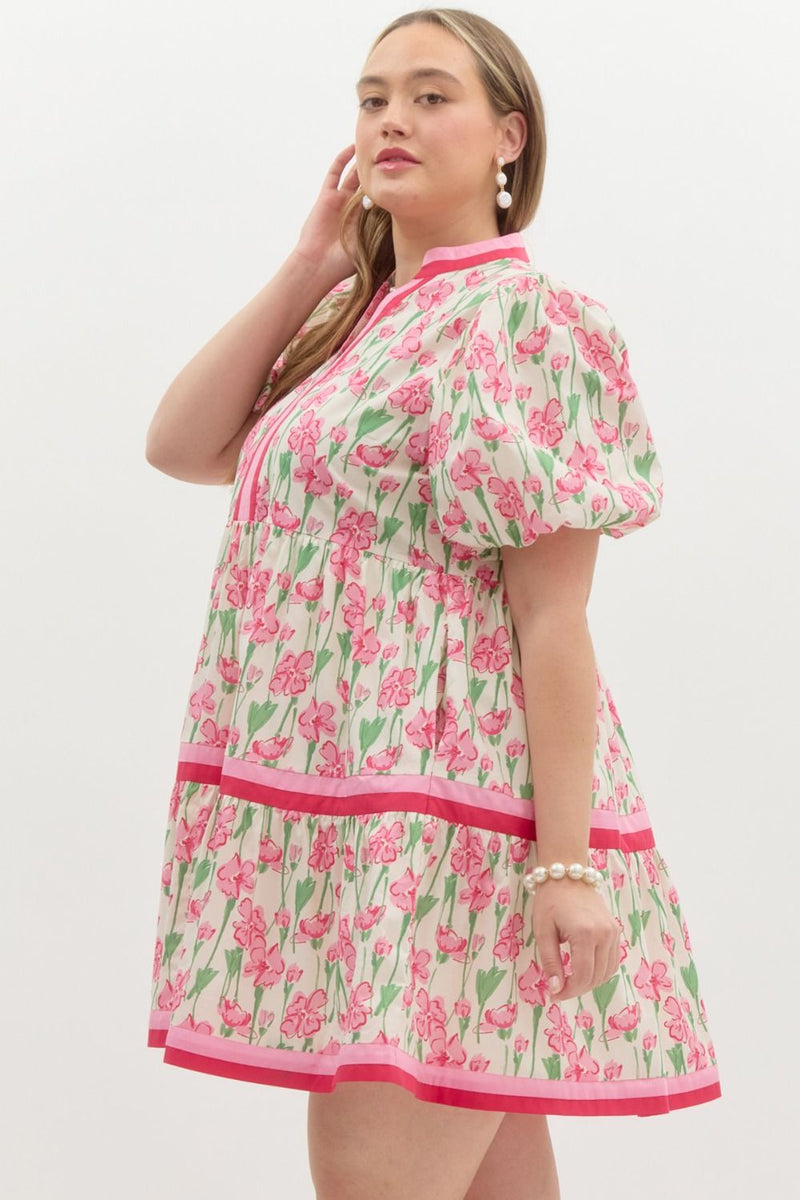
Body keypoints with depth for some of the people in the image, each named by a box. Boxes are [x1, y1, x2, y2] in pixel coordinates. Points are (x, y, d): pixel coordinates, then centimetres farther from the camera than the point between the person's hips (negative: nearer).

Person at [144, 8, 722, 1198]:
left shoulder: (516, 319, -9)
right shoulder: (366, 323, 17)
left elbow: (553, 614, -15)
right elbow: (182, 444, 9)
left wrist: (568, 862, -19)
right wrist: (307, 271, 6)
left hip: (444, 805, -8)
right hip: (356, 807, 8)